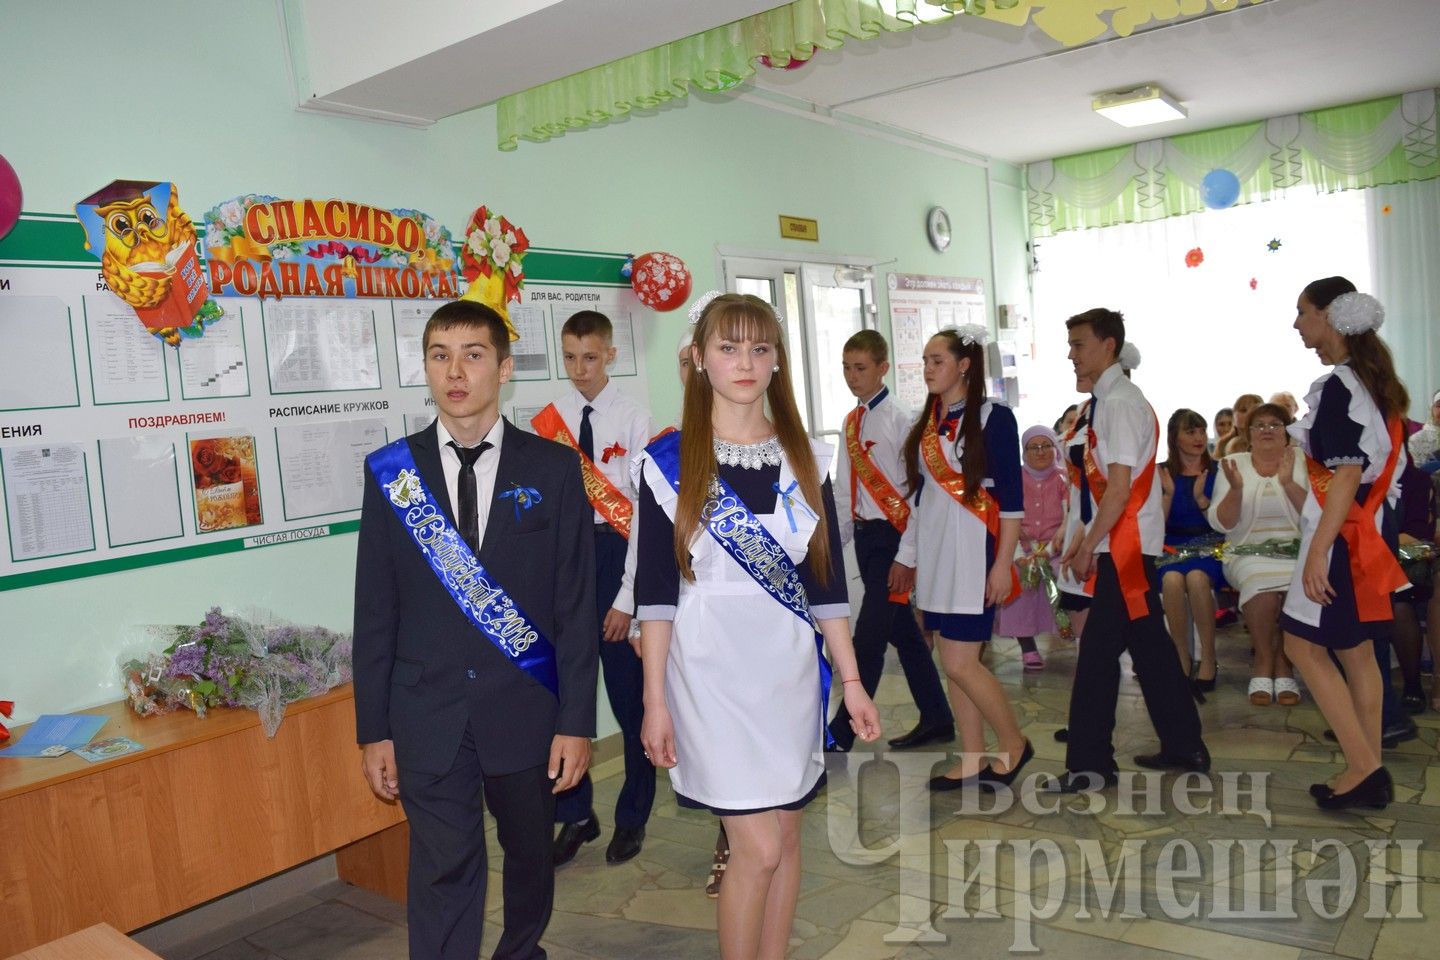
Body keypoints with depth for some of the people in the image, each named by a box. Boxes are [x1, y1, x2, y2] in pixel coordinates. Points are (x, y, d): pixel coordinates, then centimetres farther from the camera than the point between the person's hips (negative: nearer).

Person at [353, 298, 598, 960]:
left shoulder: (553, 468, -4)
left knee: (530, 851, 19)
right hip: (427, 714, 0)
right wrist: (374, 730, 1)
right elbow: (374, 612, 2)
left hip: (525, 707, 1)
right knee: (442, 870, 3)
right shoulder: (390, 473, 0)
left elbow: (576, 604, -4)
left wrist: (576, 720, -6)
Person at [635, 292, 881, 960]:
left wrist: (852, 681, 6)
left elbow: (825, 581, 7)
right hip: (713, 671, -3)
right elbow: (655, 591, -5)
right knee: (759, 848, -3)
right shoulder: (669, 462, -4)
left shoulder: (806, 458, 5)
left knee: (784, 836, 12)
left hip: (791, 669, 4)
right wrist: (655, 699, -7)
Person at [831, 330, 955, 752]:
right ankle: (936, 720, 28)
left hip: (893, 535, -8)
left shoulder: (899, 419, -12)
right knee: (902, 632, 15)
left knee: (868, 637, -5)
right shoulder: (852, 421, 12)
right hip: (865, 535, 8)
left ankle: (840, 734, 3)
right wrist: (836, 540, 14)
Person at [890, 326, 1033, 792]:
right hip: (936, 552, 7)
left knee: (960, 662, -8)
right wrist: (907, 555, 16)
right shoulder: (927, 421, 12)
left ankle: (1013, 743, 14)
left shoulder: (993, 417, -7)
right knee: (956, 662, 9)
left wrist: (1003, 564, -15)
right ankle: (972, 761, 19)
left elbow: (1011, 499, -10)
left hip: (974, 551, -7)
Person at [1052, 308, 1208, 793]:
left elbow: (1120, 488, -20)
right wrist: (1085, 540, 18)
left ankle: (1089, 763, 1)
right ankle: (1184, 747, 26)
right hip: (1124, 546, 10)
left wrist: (1088, 547, -17)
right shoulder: (1110, 398, 15)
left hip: (1126, 546, -10)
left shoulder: (1119, 401, -14)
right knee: (1149, 646, 15)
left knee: (1099, 651, -6)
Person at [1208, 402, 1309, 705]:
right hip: (1248, 553, 0)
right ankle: (1264, 662, -11)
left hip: (1295, 551, 0)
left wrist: (1288, 483, -18)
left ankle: (1283, 665, -10)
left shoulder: (1301, 463, 7)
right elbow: (1221, 523, -1)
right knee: (1261, 582, -33)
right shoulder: (1234, 464, 8)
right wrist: (1236, 489, -17)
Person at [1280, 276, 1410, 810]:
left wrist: (1318, 550, -24)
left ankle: (1363, 768, -2)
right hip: (1369, 530, 10)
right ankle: (1370, 775, 17)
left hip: (1342, 535, -10)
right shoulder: (1372, 381, 13)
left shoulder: (1339, 386, -16)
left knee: (1302, 645, -3)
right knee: (1357, 651, 12)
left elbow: (1347, 475, -22)